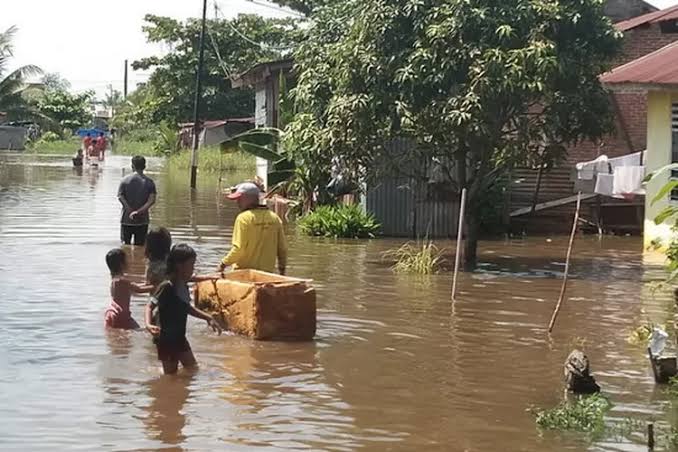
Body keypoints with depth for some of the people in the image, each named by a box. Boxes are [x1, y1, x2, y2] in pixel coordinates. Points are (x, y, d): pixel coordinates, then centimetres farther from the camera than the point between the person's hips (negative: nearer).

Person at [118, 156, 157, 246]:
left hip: (126, 219, 0)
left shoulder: (125, 180, -1)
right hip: (142, 220, 1)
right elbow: (152, 200, -11)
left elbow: (120, 197, -13)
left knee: (125, 246, 8)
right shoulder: (149, 182, 0)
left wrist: (131, 211, -17)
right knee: (140, 247, 6)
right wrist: (139, 212, -16)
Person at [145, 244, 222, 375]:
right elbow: (150, 306, -20)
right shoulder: (167, 287, -20)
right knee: (171, 374, -1)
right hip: (166, 339, -8)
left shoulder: (184, 286, 4)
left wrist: (208, 318, 18)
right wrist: (148, 325, -37)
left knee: (193, 368, 14)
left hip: (180, 338, 8)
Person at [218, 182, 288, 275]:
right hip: (268, 272, 5)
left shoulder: (244, 218, -11)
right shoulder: (275, 218, 6)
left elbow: (238, 249, -17)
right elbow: (283, 249, 9)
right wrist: (282, 271, 20)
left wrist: (224, 264, -3)